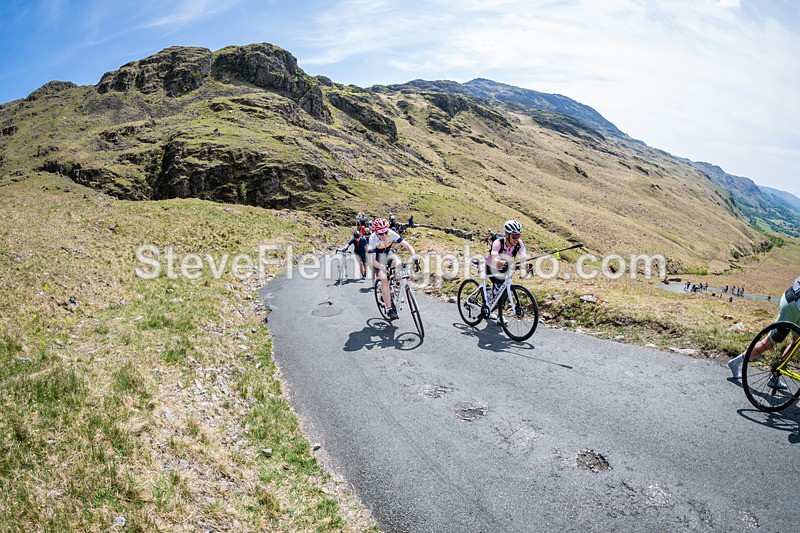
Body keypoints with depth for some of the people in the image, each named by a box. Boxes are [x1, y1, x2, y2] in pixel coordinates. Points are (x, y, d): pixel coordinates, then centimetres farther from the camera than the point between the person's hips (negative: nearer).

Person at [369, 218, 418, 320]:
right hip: (378, 257, -3)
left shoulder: (391, 234, -26)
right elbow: (373, 261, -33)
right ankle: (389, 309, -18)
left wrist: (414, 257, -44)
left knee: (397, 262, -31)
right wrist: (383, 267, -52)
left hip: (388, 254, 3)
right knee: (384, 280, -22)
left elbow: (408, 246, -26)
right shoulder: (373, 239, -31)